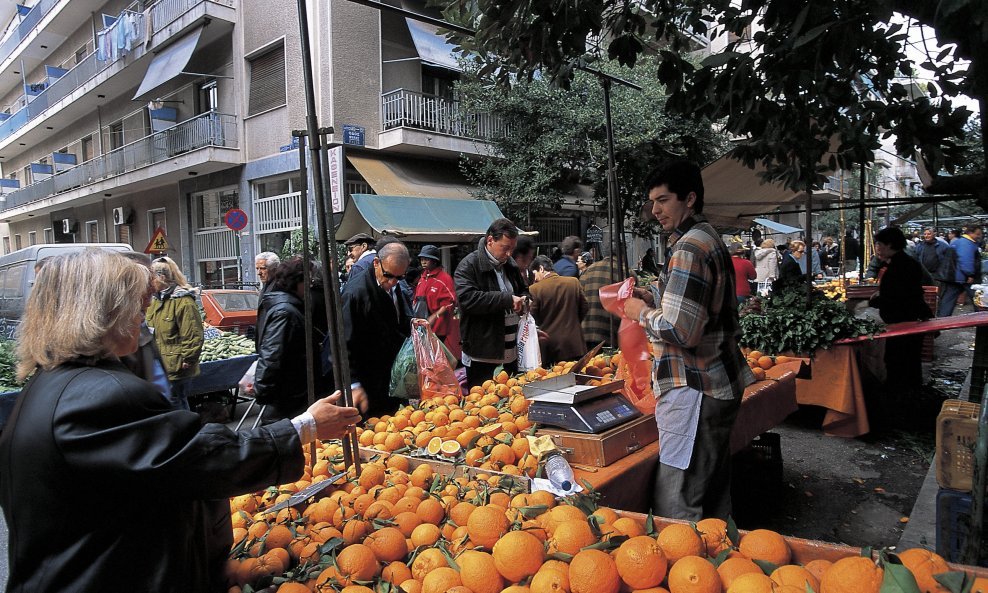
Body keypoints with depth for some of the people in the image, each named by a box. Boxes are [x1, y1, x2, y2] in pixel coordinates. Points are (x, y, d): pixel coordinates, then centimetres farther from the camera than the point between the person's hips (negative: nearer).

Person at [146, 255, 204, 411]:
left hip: (176, 370, -9)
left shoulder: (184, 302, -16)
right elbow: (151, 330, 24)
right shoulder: (155, 300, 14)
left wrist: (187, 361, -17)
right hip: (159, 368, 9)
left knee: (177, 406, -2)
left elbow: (193, 336, -19)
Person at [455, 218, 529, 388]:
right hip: (482, 353, -7)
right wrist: (507, 299, -24)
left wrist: (524, 299, 5)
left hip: (511, 352, 7)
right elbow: (467, 299, -25)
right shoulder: (469, 266, -10)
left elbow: (523, 289, 30)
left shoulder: (510, 264, 15)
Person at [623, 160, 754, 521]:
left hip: (694, 392, -11)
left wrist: (642, 313, -8)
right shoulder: (709, 239, 16)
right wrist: (649, 295, 13)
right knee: (713, 494, 22)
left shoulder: (689, 249, -17)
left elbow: (681, 331, -24)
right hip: (719, 385, 11)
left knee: (677, 511, -3)